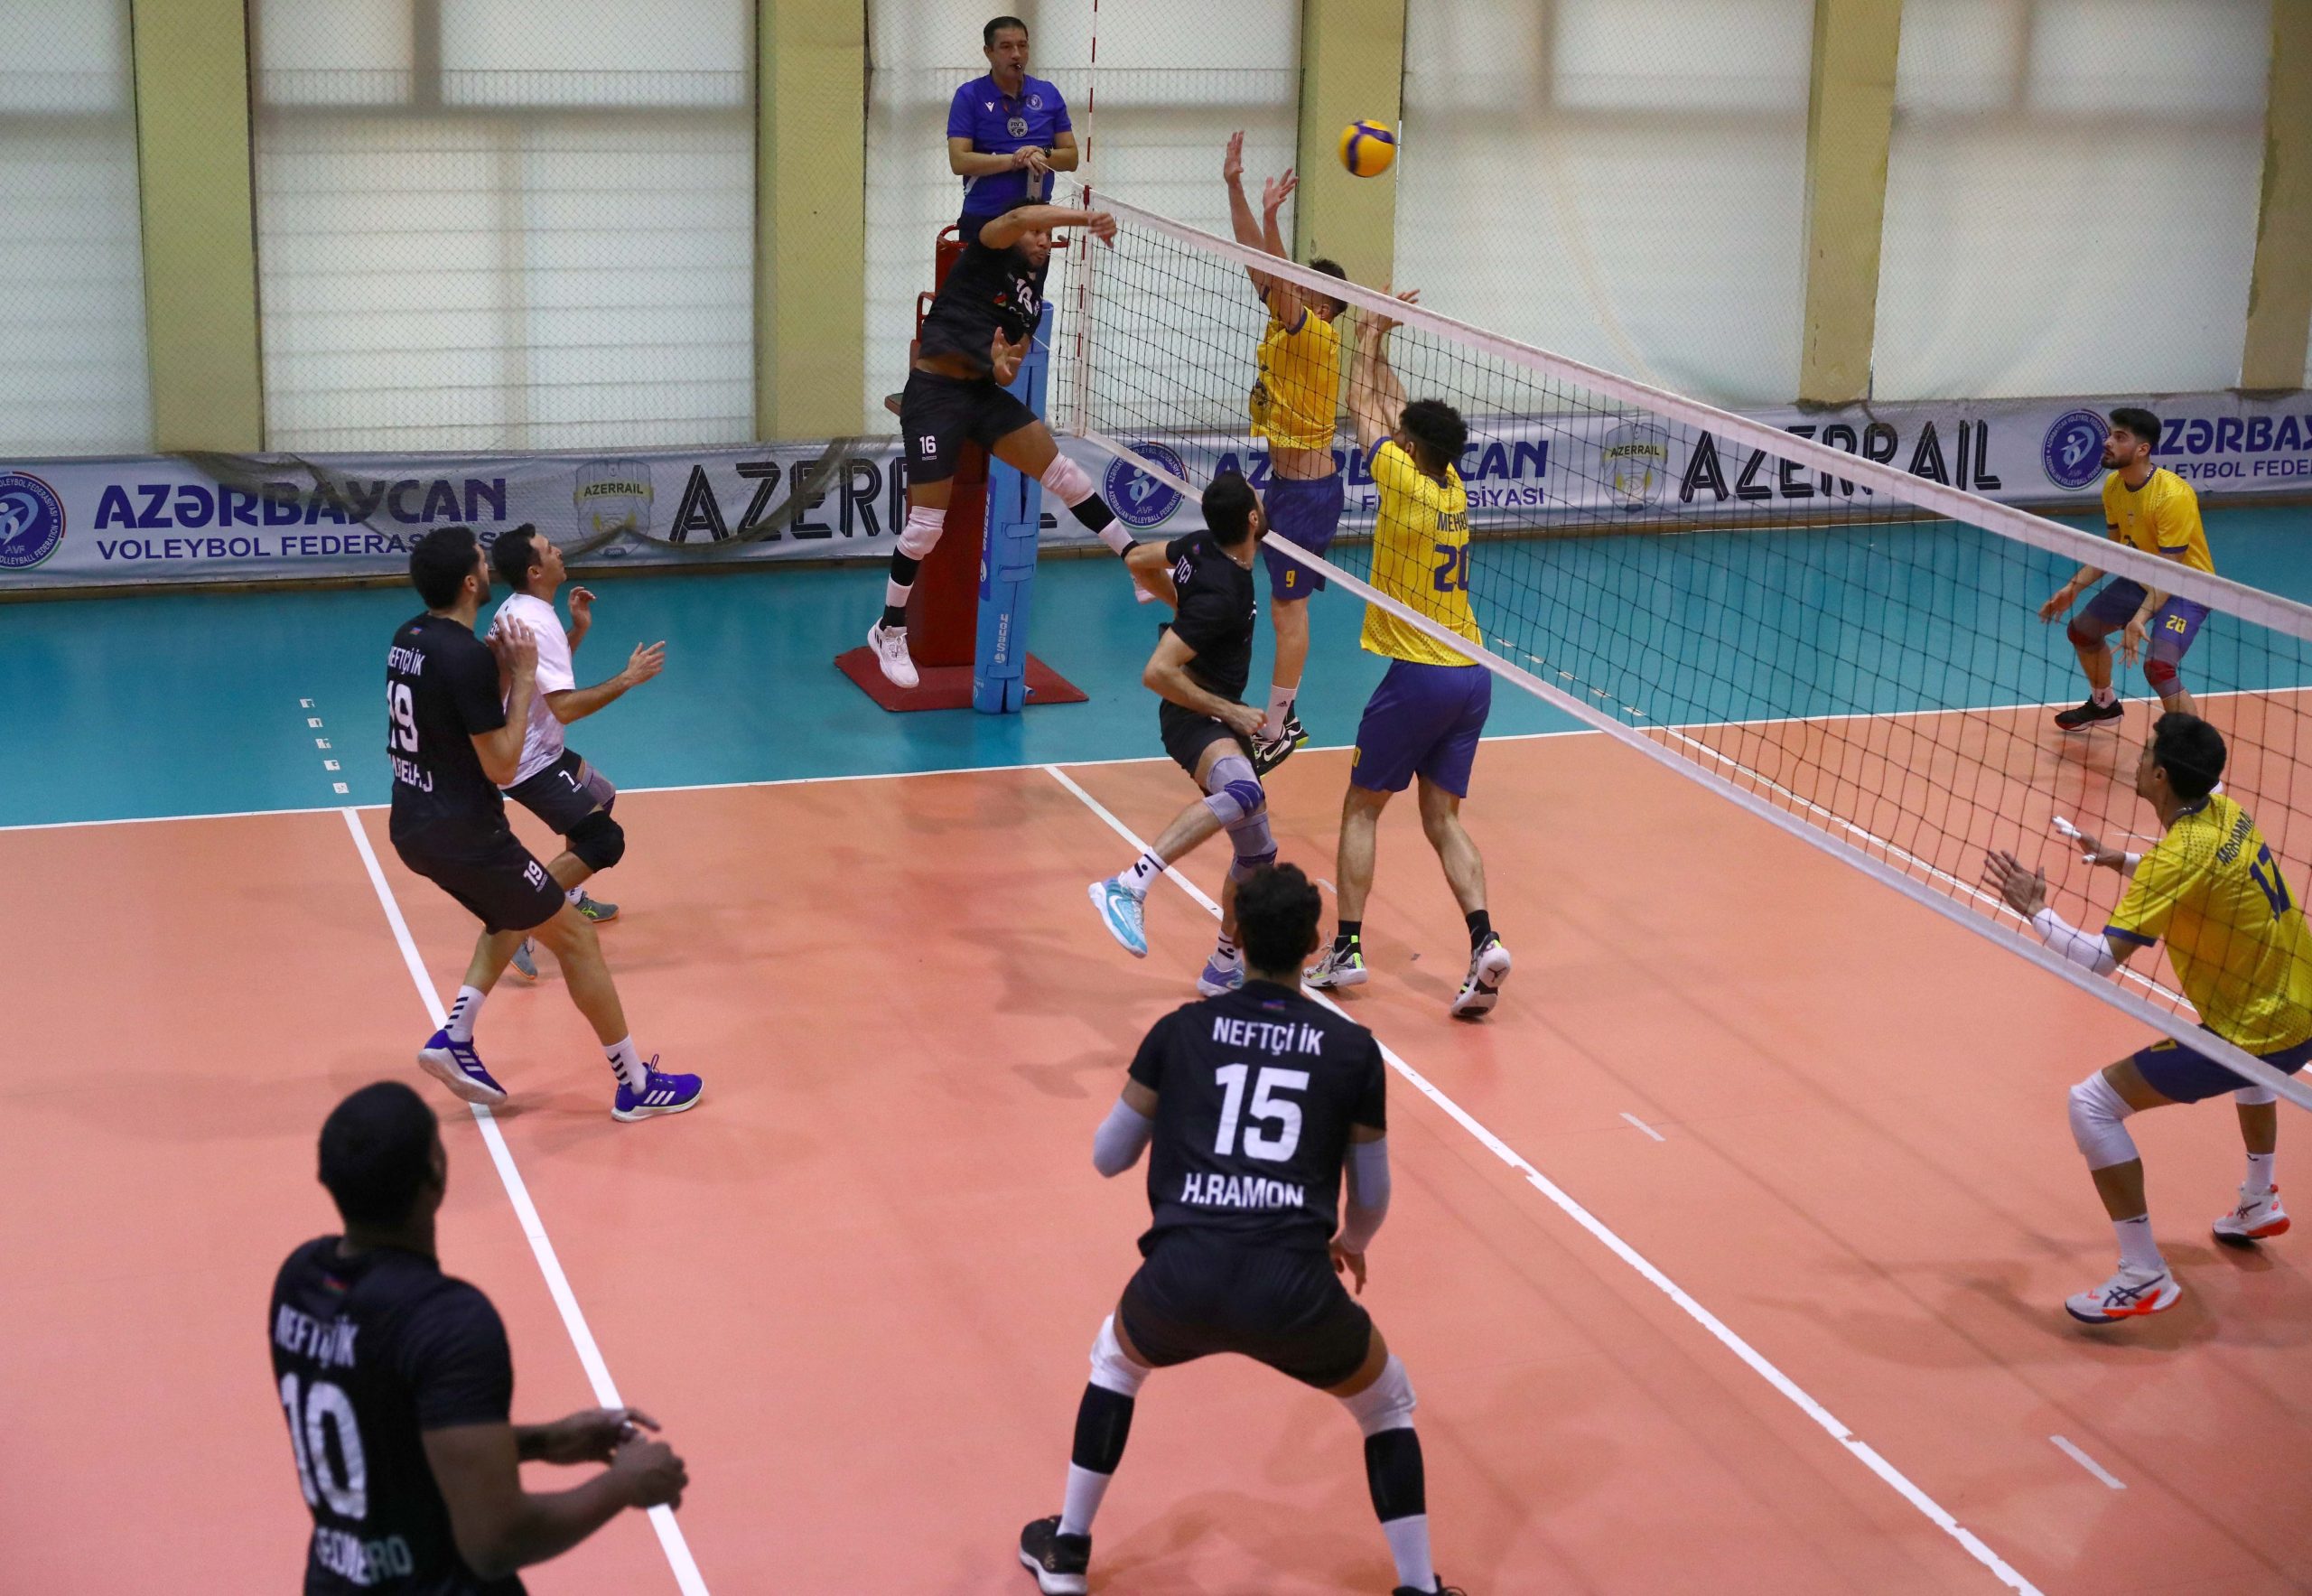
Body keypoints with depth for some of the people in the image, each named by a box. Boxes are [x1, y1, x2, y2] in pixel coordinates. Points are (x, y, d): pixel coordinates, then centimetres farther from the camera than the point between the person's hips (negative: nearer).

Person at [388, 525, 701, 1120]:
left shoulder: (409, 637, 4)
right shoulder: (466, 657, -23)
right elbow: (502, 767, -19)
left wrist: (497, 669, 6)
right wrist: (523, 676, -14)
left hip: (414, 825, 9)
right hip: (464, 834, -9)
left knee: (512, 917, 30)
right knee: (575, 936, 4)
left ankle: (454, 1038, 16)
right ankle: (635, 1085, 10)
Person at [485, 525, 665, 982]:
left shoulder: (518, 609, 6)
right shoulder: (536, 624, -26)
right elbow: (565, 706, -32)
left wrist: (578, 629, 8)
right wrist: (628, 678, -27)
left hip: (540, 749, 11)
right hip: (529, 764, -11)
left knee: (601, 796, 30)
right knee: (605, 840, -16)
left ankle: (571, 898, 37)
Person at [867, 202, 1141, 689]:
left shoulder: (1032, 295, 18)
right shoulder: (989, 255, -1)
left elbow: (1008, 369, 17)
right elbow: (1015, 218, -23)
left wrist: (1005, 366, -7)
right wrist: (1086, 218, -32)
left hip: (984, 394, 7)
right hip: (934, 394, -7)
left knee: (1058, 469, -8)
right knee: (926, 523, -4)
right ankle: (889, 631, 11)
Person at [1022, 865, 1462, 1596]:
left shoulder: (1180, 1030, 10)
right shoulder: (1353, 1048, 9)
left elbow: (1108, 1158, 18)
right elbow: (1373, 1196, 18)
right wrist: (1351, 1245, 41)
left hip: (1182, 1278, 1)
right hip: (1291, 1286, -1)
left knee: (1115, 1356, 36)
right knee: (1387, 1405, 28)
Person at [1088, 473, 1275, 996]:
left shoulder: (1201, 547, 1)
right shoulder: (1222, 594, -24)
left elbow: (1139, 560, 19)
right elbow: (1157, 673, -25)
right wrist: (1230, 711, -17)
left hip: (1221, 720, 10)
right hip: (1194, 716, -10)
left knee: (1256, 851, 16)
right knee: (1244, 793, -42)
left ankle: (1225, 967, 33)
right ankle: (1128, 888, -44)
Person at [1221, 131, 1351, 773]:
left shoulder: (1317, 335, -15)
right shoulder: (1285, 322, 6)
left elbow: (1280, 281, -31)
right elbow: (1257, 258, 4)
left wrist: (1271, 216, -42)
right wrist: (1235, 187, -2)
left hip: (1308, 489, -9)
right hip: (1286, 480, 9)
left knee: (1289, 607, -3)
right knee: (1283, 605, 14)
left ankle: (1274, 732, 2)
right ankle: (1284, 717, 22)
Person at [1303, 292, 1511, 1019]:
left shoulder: (1405, 481, -12)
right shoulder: (1453, 489, 6)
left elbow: (1362, 406, 3)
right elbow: (1390, 405, 20)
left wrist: (1372, 332, 15)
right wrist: (1379, 338, 25)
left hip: (1418, 677, -6)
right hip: (1471, 676, 6)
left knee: (1361, 808, 7)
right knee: (1443, 817, 8)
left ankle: (1346, 948, 5)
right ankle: (1484, 942, -9)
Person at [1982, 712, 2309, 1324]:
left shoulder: (2179, 857, -23)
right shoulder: (2227, 812, 2)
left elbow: (2101, 958, -27)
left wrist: (2034, 910, -13)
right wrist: (2127, 864, 18)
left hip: (2262, 1034, -9)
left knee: (2092, 1103, -7)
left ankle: (2145, 1279, -5)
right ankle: (2259, 1205, 55)